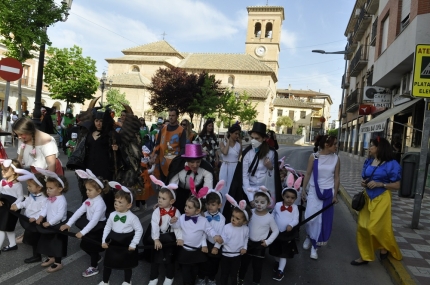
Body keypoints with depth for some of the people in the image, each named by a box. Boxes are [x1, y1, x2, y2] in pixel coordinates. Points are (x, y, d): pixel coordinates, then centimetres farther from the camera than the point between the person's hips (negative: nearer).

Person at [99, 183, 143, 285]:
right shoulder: (112, 215, -7)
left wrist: (133, 244, -14)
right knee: (107, 262, 16)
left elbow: (139, 230, -15)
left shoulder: (132, 217, -21)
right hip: (113, 243, 4)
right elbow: (107, 228, 5)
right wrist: (104, 241, 2)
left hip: (126, 244, -4)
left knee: (127, 264, 16)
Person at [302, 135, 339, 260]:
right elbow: (308, 174, -1)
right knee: (311, 216, -6)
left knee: (323, 219, 3)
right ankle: (309, 237, 25)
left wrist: (335, 195, 2)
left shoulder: (336, 159, -4)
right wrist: (303, 190, 0)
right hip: (314, 191, -1)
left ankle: (315, 246, 16)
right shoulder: (313, 157, -9)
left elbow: (337, 178, 2)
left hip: (328, 192, 1)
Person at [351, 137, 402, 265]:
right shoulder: (368, 162, 5)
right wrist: (363, 182, -4)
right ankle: (365, 256, 19)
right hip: (368, 198, 6)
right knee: (362, 227, 6)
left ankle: (385, 247, 27)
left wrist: (380, 184, -20)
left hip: (381, 199, -6)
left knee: (377, 227, -2)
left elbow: (397, 186, -9)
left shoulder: (391, 164, -10)